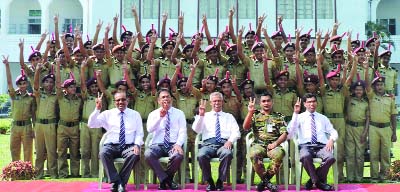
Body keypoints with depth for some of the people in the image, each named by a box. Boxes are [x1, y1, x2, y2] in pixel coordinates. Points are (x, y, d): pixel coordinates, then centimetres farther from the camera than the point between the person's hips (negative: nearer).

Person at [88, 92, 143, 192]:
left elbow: (139, 133, 8)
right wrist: (97, 109, -11)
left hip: (129, 146, 0)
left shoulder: (135, 114, 11)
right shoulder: (107, 114, 10)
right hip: (111, 146, 1)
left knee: (135, 154, -35)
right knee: (103, 152, -34)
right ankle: (116, 181, -24)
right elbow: (91, 124, 2)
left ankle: (121, 182, -20)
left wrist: (137, 145, -13)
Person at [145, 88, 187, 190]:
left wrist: (178, 144, -18)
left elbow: (183, 131, 0)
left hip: (173, 145, 0)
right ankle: (165, 179, -14)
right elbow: (149, 129, -4)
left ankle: (165, 179, -5)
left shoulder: (179, 113, 11)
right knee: (148, 154, -33)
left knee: (179, 156, -35)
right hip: (157, 145, 1)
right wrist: (160, 117, -14)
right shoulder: (153, 114, 13)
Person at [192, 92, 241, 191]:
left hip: (223, 144, 0)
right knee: (201, 155, -35)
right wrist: (200, 115, -6)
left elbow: (236, 132, 10)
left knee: (228, 154, -37)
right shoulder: (205, 116, 21)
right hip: (208, 143, 0)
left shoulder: (229, 116, 22)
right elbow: (196, 130, 6)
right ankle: (209, 182, -13)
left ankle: (220, 182, -18)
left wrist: (230, 141, -11)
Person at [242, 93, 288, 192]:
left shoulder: (279, 116, 16)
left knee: (279, 154, -36)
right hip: (258, 144, 0)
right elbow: (245, 127, 0)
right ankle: (266, 181, -16)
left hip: (273, 145, 0)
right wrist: (250, 112, -10)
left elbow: (284, 134, 8)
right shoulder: (255, 115, 16)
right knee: (254, 154, -37)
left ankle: (265, 180, -16)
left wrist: (275, 143, -10)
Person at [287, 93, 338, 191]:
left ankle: (313, 180, -8)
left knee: (330, 158, -33)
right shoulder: (299, 117, 13)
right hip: (306, 146, -2)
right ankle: (318, 182, -13)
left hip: (321, 146, 2)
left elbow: (333, 132, 20)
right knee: (305, 156, -40)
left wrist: (331, 139, -5)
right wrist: (295, 113, -8)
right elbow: (290, 133, -2)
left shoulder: (323, 118, 23)